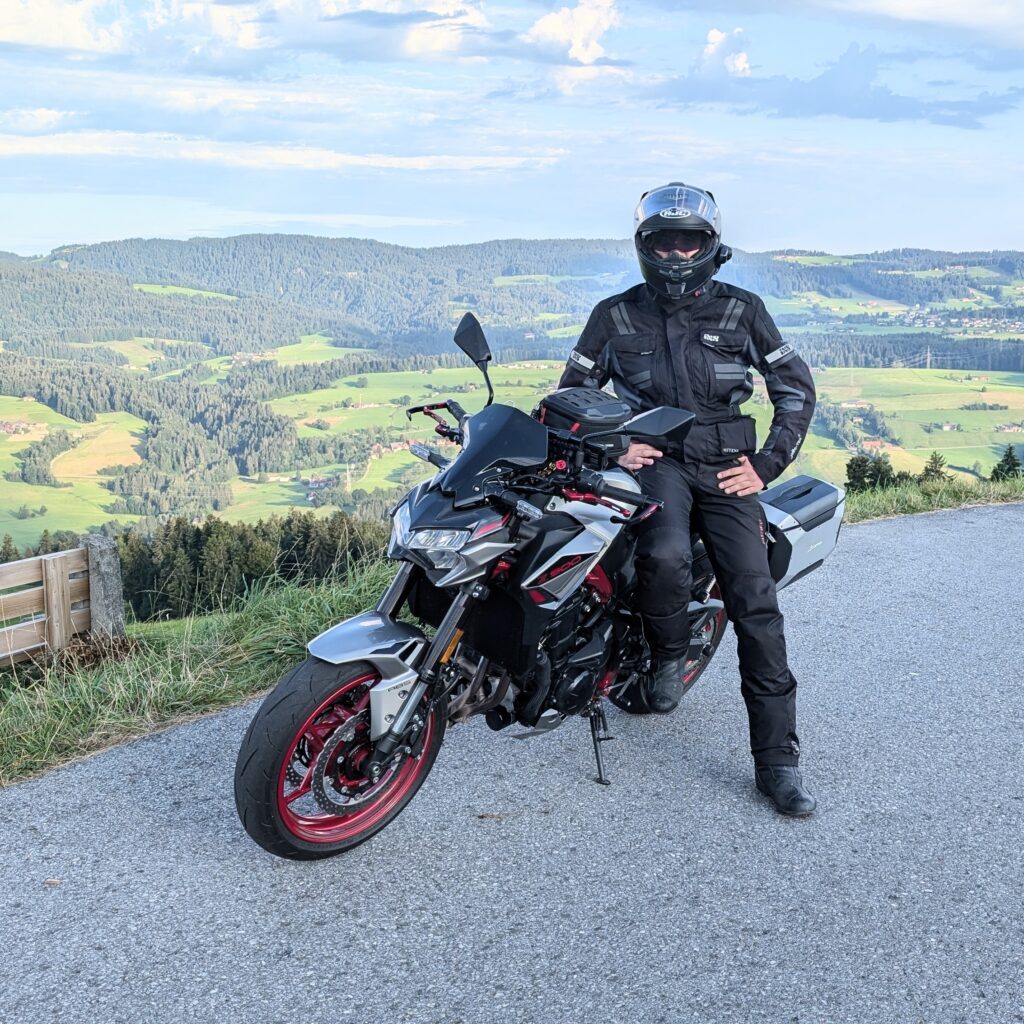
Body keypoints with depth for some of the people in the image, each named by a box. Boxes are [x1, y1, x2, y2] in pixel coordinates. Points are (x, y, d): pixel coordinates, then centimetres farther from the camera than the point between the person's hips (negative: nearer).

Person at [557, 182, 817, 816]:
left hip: (726, 466, 1)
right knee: (665, 554, -34)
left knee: (756, 604, -11)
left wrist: (767, 464, 2)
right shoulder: (616, 316, 8)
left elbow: (796, 386, 11)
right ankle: (670, 652, -1)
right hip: (654, 458, -1)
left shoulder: (741, 310, 7)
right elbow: (573, 390, 16)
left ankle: (777, 761, -4)